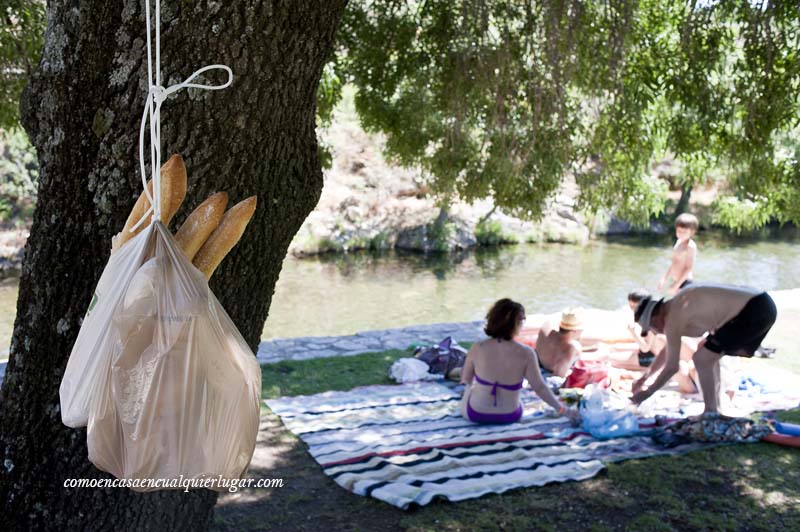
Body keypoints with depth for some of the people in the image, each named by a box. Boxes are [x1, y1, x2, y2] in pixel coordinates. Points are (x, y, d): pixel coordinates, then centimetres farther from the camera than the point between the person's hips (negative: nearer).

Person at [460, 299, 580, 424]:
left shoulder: (477, 348, -21)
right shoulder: (526, 354, -23)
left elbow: (466, 379, -4)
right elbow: (540, 387, -15)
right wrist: (563, 410, 0)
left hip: (475, 413, -1)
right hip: (509, 416, 1)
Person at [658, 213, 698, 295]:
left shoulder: (690, 246, -18)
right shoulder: (679, 242, 8)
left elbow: (689, 268, -20)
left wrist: (676, 285, -21)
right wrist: (665, 278, 16)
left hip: (684, 283, -9)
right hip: (677, 281, 9)